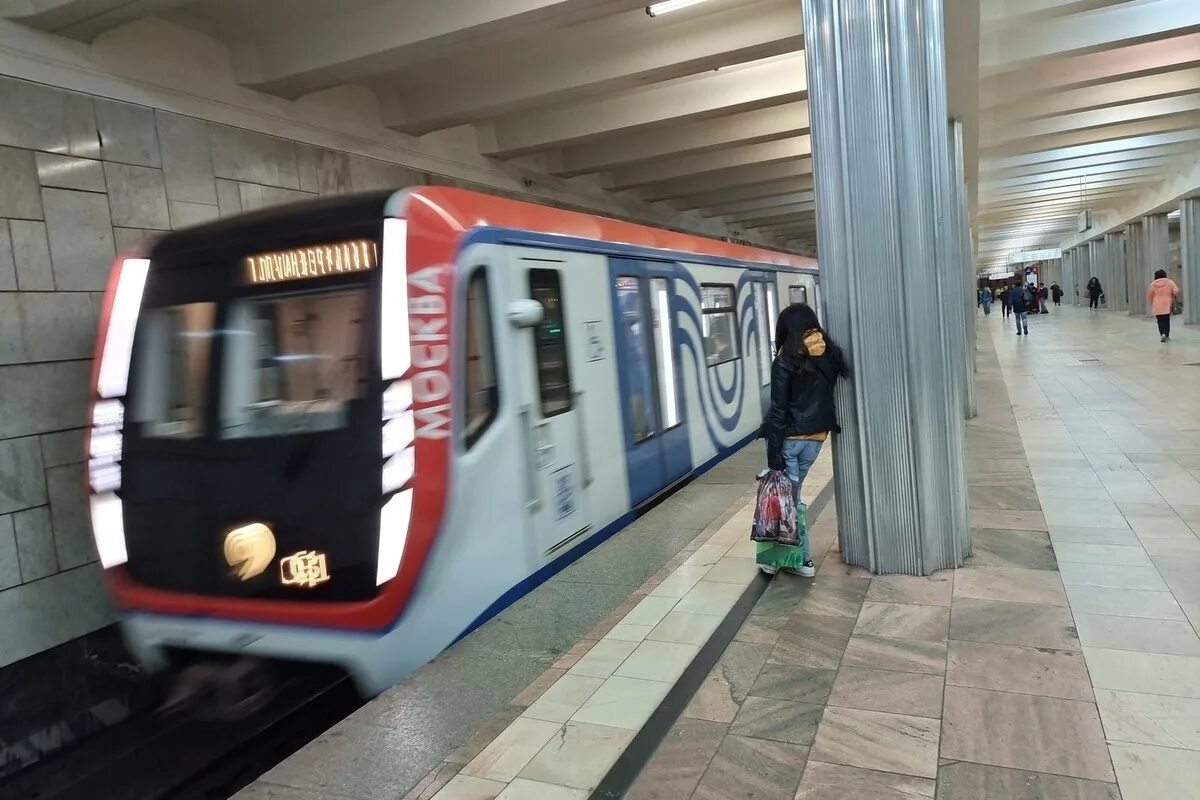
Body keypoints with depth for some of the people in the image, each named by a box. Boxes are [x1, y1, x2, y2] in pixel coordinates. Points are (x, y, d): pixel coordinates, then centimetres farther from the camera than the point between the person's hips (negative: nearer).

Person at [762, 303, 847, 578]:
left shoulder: (786, 362, -11)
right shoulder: (829, 354, 3)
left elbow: (778, 409, -12)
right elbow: (832, 396, 8)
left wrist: (773, 450, -11)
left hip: (790, 438, -5)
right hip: (816, 438, 6)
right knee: (790, 493, 15)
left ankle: (803, 560, 12)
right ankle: (783, 557, 20)